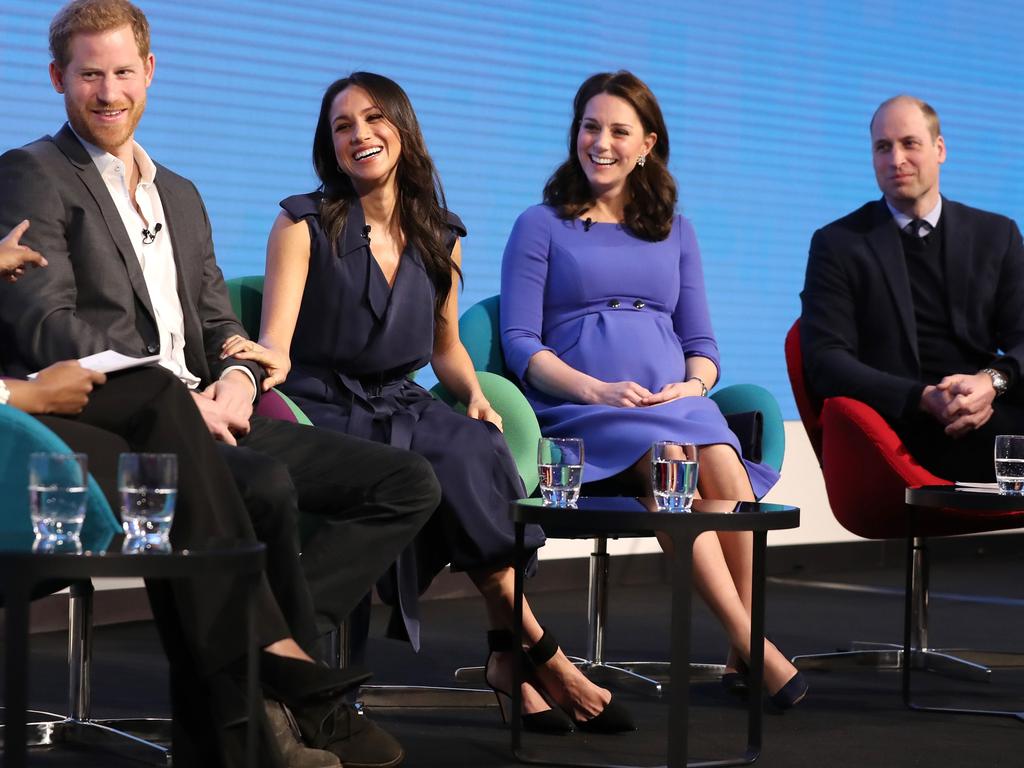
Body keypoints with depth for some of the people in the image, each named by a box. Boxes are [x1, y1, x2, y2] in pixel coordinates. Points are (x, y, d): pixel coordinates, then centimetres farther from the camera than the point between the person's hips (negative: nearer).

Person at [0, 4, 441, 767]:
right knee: (267, 486, -37)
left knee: (408, 481, -8)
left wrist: (236, 378, -4)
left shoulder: (181, 196, 26)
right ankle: (302, 698, -17)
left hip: (203, 415, 8)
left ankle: (272, 650, -17)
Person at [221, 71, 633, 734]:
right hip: (328, 410, -4)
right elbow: (276, 344, -9)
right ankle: (541, 655, -21)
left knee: (475, 448, -31)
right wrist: (267, 356, -34)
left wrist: (475, 395, 2)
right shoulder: (305, 224, -1)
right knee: (457, 463, -31)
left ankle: (509, 654, -24)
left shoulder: (440, 236, 12)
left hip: (403, 407, 4)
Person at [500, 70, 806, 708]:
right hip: (581, 412, -3)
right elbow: (521, 344, 3)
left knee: (723, 465, -33)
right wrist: (597, 390, -13)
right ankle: (753, 646, -32)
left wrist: (694, 383, -4)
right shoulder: (541, 226, 12)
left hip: (677, 402, 3)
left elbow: (702, 343, 20)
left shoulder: (675, 232, 24)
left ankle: (743, 653, -26)